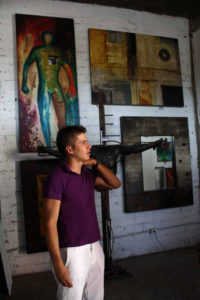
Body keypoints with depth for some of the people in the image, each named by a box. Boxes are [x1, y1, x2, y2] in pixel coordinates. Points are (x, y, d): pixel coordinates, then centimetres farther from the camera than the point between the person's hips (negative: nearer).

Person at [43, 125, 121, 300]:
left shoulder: (88, 174, 6)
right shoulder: (57, 178, -16)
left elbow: (115, 184, 14)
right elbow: (50, 224, -17)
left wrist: (95, 164, 0)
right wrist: (58, 263, -20)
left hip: (95, 247, 7)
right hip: (72, 252, -7)